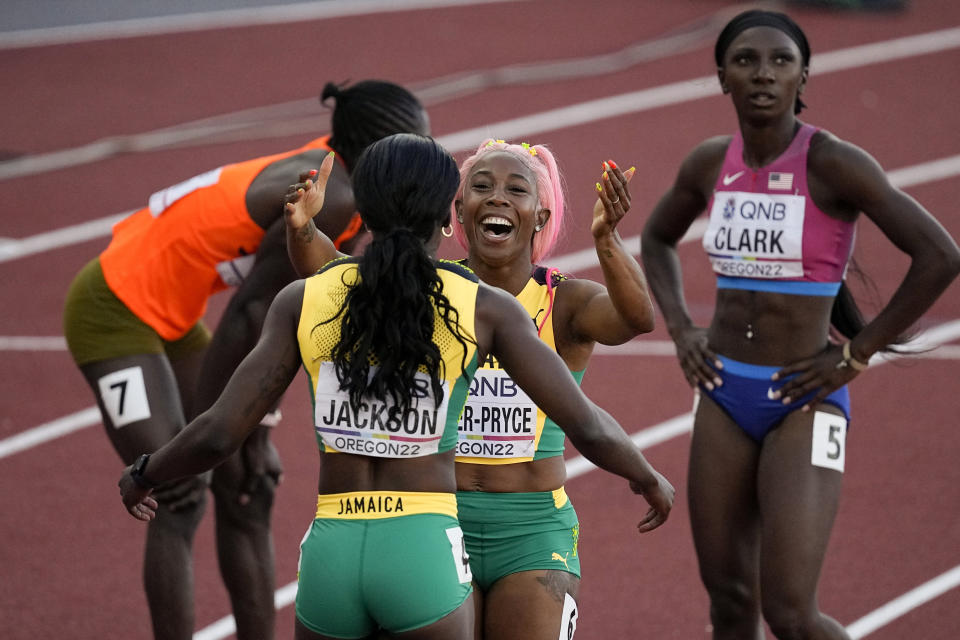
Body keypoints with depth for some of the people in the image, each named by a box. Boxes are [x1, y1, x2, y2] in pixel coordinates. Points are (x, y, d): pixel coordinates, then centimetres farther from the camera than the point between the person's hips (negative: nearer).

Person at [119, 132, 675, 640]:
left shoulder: (304, 301, 3)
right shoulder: (485, 308, -1)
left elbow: (219, 434, 1)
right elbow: (587, 427, 1)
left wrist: (143, 475, 21)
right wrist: (649, 478, 22)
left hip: (331, 554, 2)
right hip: (426, 554, -2)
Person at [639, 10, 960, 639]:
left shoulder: (834, 164, -14)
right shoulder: (711, 164, 3)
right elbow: (658, 238, 24)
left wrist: (857, 354, -13)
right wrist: (681, 329, 10)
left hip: (803, 403, -5)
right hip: (724, 393, 6)